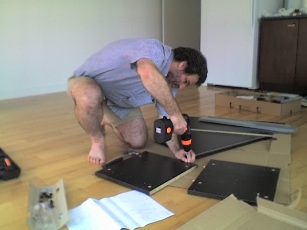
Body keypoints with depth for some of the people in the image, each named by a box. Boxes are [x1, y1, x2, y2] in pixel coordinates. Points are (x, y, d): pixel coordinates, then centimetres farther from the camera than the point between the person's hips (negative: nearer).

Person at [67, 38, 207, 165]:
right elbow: (147, 73, -57)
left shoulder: (170, 82, -7)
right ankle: (97, 142, -10)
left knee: (138, 142, 4)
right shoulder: (154, 49, -33)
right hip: (87, 81, -7)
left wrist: (176, 150, -18)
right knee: (89, 98, -43)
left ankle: (108, 120, 34)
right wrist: (176, 114, -52)